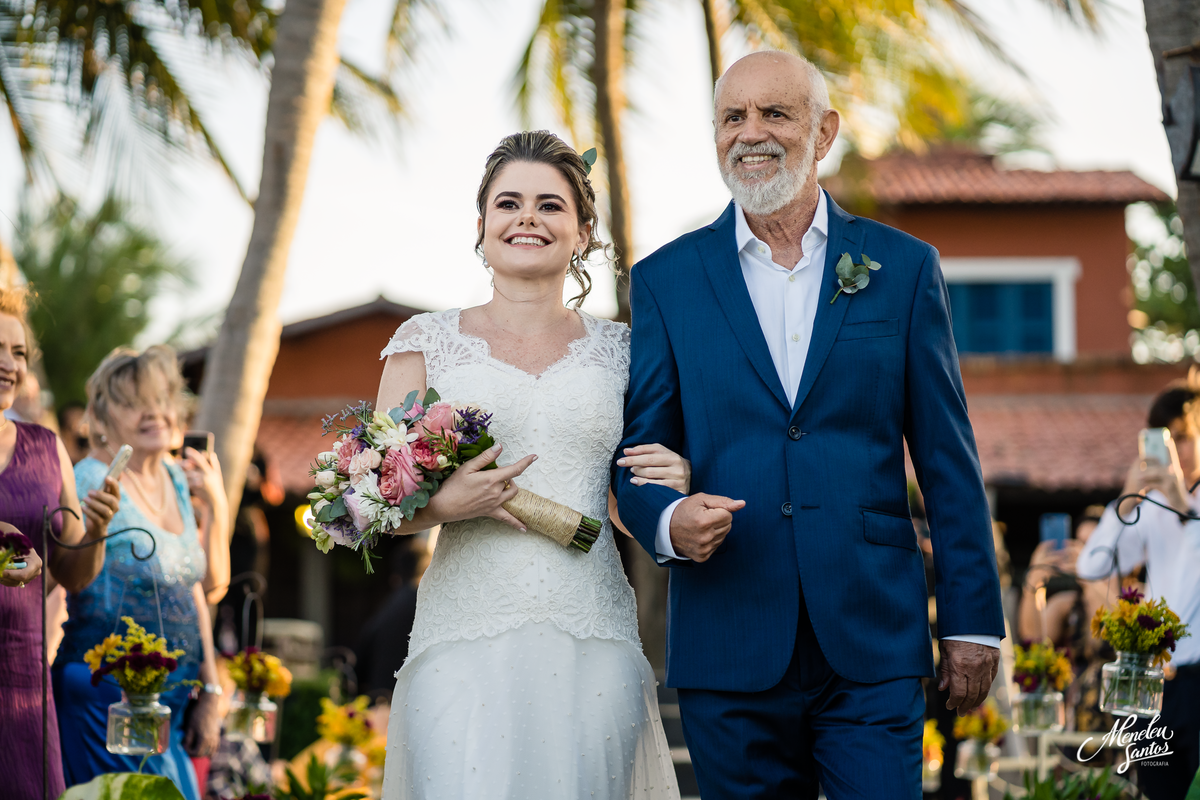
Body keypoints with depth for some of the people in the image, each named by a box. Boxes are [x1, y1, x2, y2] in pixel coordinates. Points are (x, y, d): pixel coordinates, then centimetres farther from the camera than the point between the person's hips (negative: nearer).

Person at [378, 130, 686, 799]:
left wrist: (677, 482, -4)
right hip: (465, 639, -1)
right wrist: (441, 503, -15)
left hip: (594, 643, 2)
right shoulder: (429, 341, 8)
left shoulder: (618, 350, 12)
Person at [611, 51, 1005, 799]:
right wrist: (669, 519, -16)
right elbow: (638, 454, 7)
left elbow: (947, 457, 6)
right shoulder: (666, 281, 7)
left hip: (874, 647, 0)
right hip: (730, 648, 1)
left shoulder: (904, 268, 7)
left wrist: (972, 617, 3)